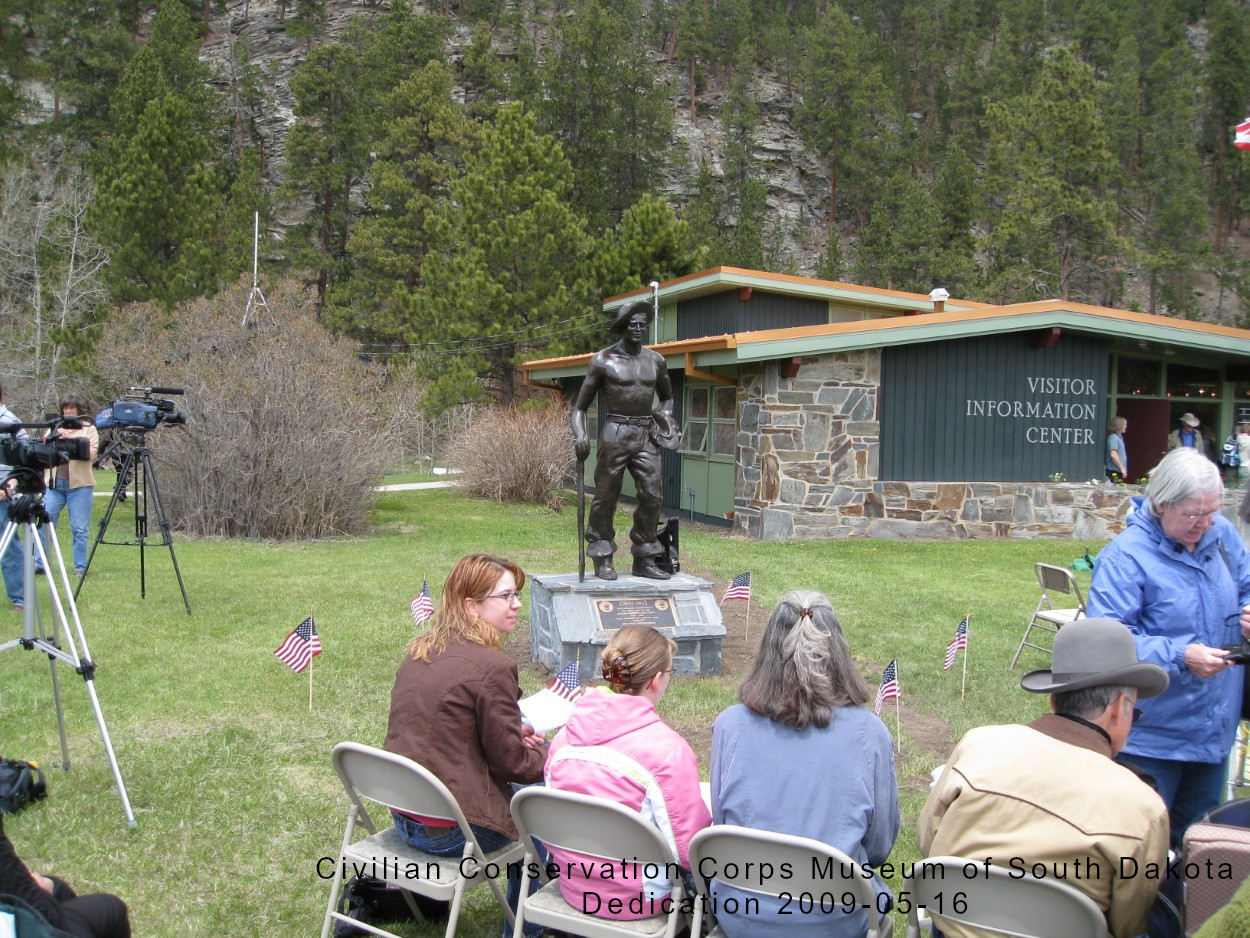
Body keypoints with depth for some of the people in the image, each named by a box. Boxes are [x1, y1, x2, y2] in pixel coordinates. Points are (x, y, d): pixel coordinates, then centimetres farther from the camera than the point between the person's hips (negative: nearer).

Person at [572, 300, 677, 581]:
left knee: (652, 496, 1)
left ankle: (644, 559, 12)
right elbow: (580, 406, 1)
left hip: (646, 434, 4)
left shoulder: (655, 360, 11)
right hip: (615, 433, -4)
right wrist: (580, 435, -16)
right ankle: (603, 559, 9)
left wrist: (665, 413, 8)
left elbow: (667, 396, 29)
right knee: (606, 496, -1)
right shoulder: (603, 360, -1)